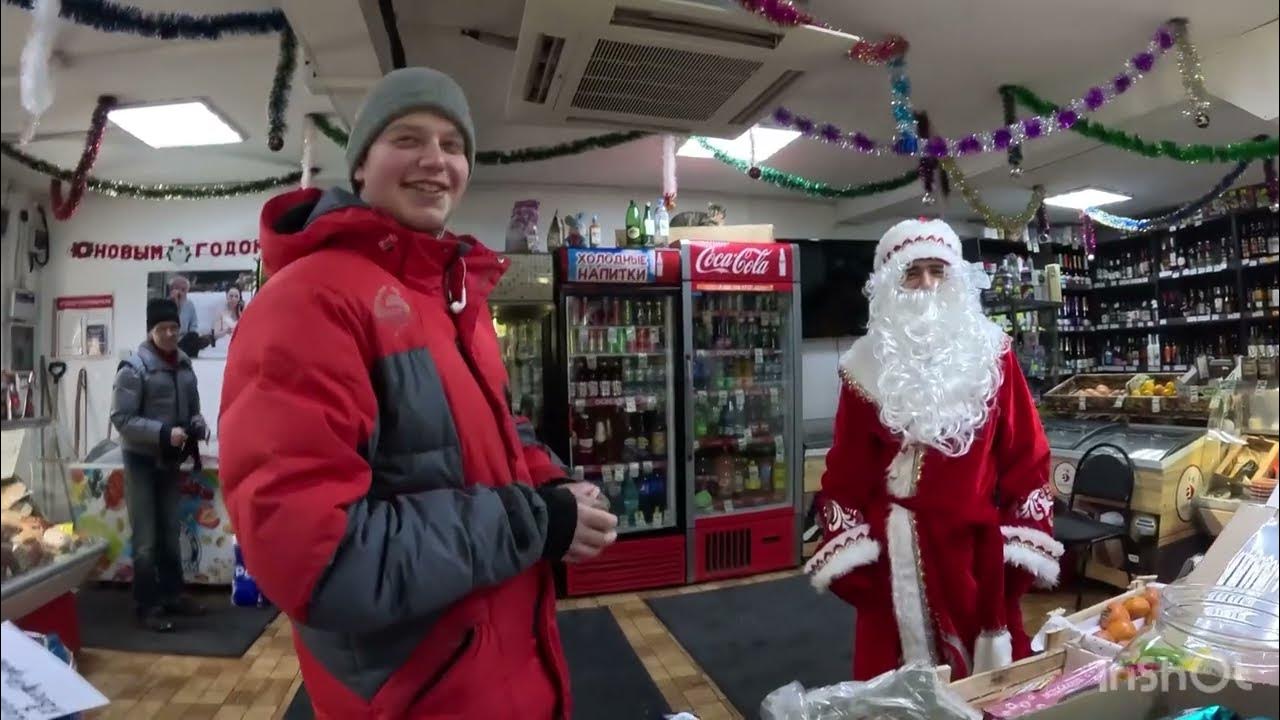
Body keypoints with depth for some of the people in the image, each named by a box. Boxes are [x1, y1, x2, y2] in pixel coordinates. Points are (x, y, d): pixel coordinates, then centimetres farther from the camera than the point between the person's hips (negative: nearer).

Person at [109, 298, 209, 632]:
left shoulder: (184, 363, 3)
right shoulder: (134, 367, -14)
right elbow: (121, 418, -18)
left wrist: (198, 425, -6)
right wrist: (164, 432, -27)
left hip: (171, 460, 6)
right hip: (142, 460, -6)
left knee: (171, 533, 16)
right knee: (146, 539, 0)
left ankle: (172, 594, 28)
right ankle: (147, 605, 11)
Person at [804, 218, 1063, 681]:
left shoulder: (991, 355, 1)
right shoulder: (869, 366, -2)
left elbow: (1026, 456, 2)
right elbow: (846, 473, -1)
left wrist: (1022, 549, -2)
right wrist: (850, 561, -4)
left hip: (977, 549, 1)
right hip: (895, 552, -1)